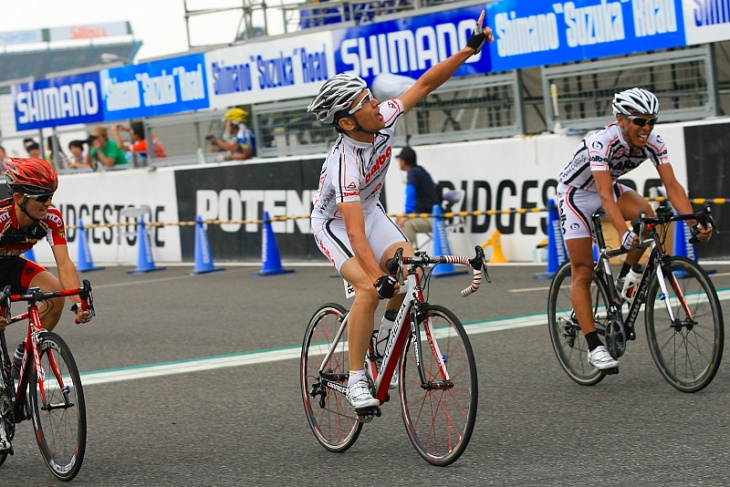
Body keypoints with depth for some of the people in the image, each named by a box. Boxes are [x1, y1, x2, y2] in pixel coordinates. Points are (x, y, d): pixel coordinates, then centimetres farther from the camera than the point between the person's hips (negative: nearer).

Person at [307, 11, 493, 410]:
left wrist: (470, 48, -18)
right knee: (369, 287, -28)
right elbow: (355, 232, -44)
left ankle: (389, 332, 11)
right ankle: (356, 381, -20)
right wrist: (379, 277, -54)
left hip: (369, 210, 7)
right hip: (334, 223, -7)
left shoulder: (384, 120, -21)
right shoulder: (344, 164, -39)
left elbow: (425, 84, -11)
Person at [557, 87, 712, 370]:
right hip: (575, 192, -5)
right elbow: (606, 196, -41)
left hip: (610, 186, 5)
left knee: (647, 215, -26)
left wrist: (694, 222, -36)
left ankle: (624, 280, -5)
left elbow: (671, 184, -22)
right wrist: (624, 234, -54)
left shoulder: (653, 142, -19)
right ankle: (594, 347, -9)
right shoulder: (602, 142, -35)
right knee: (583, 273, -10)